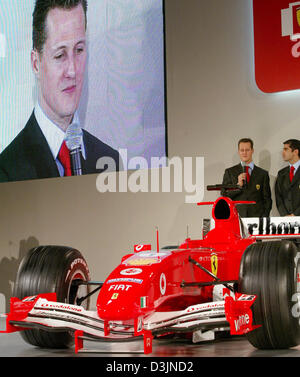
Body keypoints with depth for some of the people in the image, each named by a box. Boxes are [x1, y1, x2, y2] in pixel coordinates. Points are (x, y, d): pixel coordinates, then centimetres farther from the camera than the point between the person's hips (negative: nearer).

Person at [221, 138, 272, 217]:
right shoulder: (230, 172, 10)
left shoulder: (263, 174, 11)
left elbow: (267, 199, 11)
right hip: (236, 217, 0)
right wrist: (238, 185, -10)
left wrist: (264, 219, -1)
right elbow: (224, 195, 3)